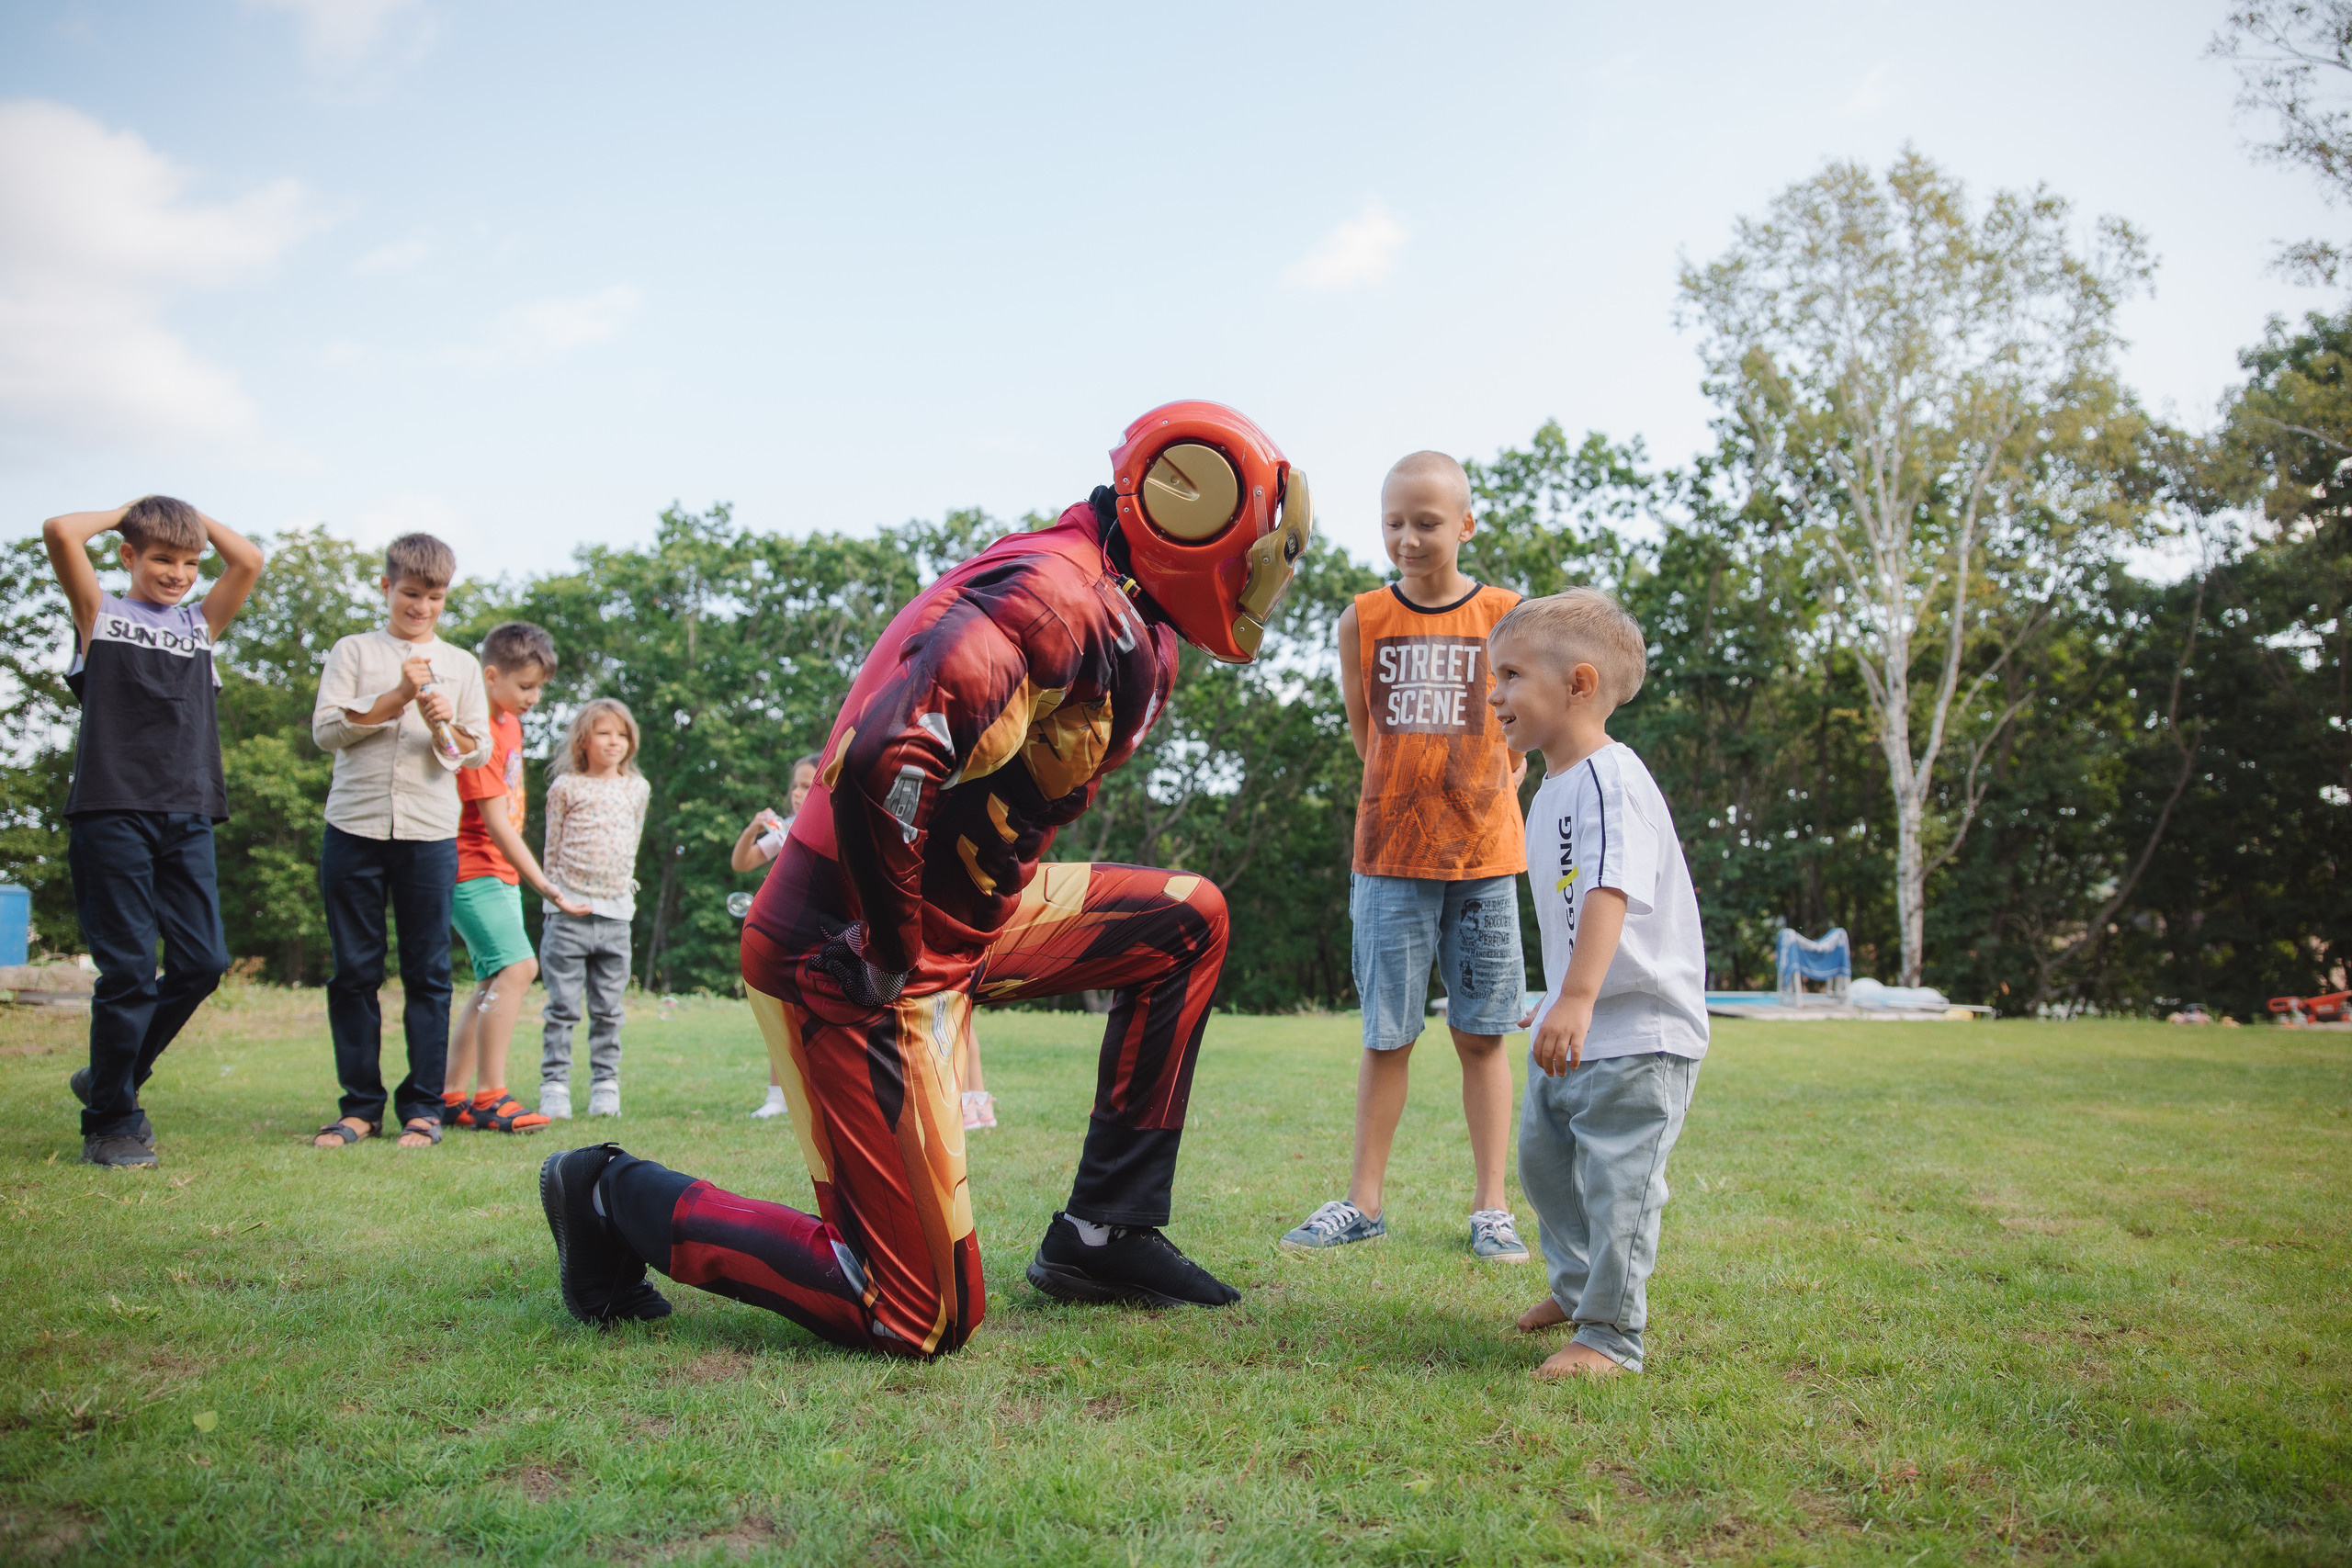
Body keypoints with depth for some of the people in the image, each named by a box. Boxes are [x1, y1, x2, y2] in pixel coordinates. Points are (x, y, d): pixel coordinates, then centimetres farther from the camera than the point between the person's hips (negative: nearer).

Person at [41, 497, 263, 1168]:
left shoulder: (202, 623, 18)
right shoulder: (99, 614, 9)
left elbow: (249, 560, 6)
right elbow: (61, 532, -5)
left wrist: (196, 517, 17)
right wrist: (128, 511, 10)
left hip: (187, 817, 4)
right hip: (111, 811, -4)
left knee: (202, 963, 2)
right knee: (129, 970, -5)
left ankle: (114, 1078, 23)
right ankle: (110, 1124, 8)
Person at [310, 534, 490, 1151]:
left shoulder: (461, 665, 14)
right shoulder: (354, 652, 10)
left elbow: (480, 750, 11)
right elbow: (325, 728, -1)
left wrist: (445, 728, -9)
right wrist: (398, 696, -8)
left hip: (430, 834, 1)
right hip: (355, 827, 0)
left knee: (428, 973, 0)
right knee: (354, 971, 2)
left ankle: (422, 1106, 6)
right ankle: (361, 1105, 11)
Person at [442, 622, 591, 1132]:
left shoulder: (509, 721, 12)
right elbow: (495, 822, -22)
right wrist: (545, 886, -25)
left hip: (499, 874, 10)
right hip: (474, 869, -10)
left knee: (495, 982, 11)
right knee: (517, 966, -20)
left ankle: (451, 1096, 17)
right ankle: (489, 1096, -16)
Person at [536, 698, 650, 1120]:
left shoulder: (637, 788, 11)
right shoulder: (566, 787, 1)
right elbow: (552, 847, 6)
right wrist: (557, 894, 3)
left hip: (616, 913, 3)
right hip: (568, 911, -3)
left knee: (608, 1009, 6)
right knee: (562, 1007, -1)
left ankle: (605, 1086, 13)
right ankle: (554, 1086, 4)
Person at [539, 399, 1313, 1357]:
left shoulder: (1133, 637, 11)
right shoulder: (1055, 594, -20)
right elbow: (883, 759, -34)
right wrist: (895, 957, -20)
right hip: (850, 958, -9)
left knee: (1187, 922, 11)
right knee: (923, 1321, -2)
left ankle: (1100, 1234, 14)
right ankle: (619, 1198, 11)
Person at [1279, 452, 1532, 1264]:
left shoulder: (1506, 617, -1)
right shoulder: (1363, 620, 1)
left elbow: (1521, 735, 10)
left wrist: (1481, 792, 4)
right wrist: (1411, 788, 11)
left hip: (1484, 857, 0)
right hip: (1389, 856, 0)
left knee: (1480, 1033, 6)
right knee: (1386, 1035, 6)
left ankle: (1490, 1206, 16)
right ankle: (1363, 1202, 18)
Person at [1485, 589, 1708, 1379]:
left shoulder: (1611, 780, -20)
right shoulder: (1552, 789, 12)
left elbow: (1609, 892, -34)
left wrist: (1577, 998, -43)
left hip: (1637, 1031, -10)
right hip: (1573, 1028, 10)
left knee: (1617, 1180, -5)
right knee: (1542, 1154, 20)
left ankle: (1610, 1337, 9)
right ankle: (1577, 1283, 40)